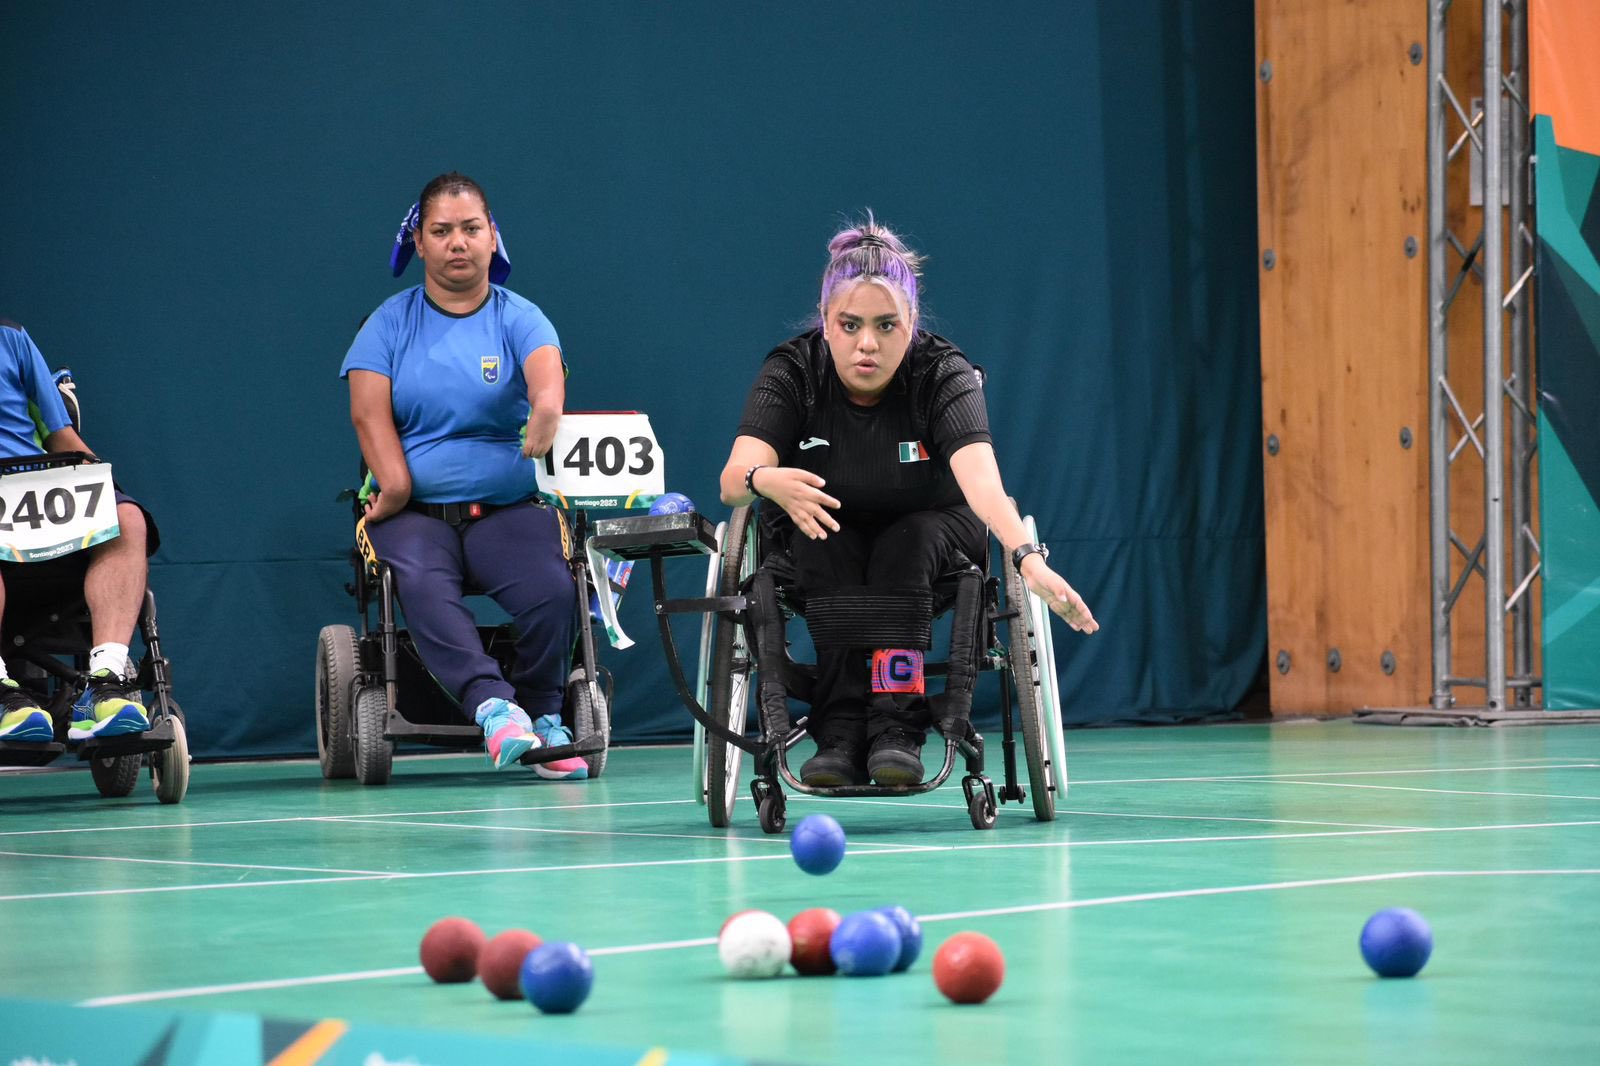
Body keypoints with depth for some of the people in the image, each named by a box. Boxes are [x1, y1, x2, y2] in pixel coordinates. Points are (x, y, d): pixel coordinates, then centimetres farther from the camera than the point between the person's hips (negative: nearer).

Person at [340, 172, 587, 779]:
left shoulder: (519, 318, 7)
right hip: (416, 512, 0)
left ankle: (542, 718, -9)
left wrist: (544, 419, -40)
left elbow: (547, 385, -16)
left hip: (507, 507, 0)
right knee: (421, 582, -34)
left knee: (552, 588, -29)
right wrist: (395, 484, -18)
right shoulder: (391, 322, 10)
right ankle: (494, 708, -45)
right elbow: (369, 413, -1)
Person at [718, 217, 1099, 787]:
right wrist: (765, 480, -58)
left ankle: (897, 729, -35)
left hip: (928, 532, -1)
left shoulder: (944, 373, -24)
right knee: (826, 549, -32)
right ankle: (840, 734, -33)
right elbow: (733, 479, -33)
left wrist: (1028, 556, -60)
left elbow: (980, 477, -41)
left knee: (905, 543, -33)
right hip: (825, 533, 1)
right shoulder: (791, 372, -20)